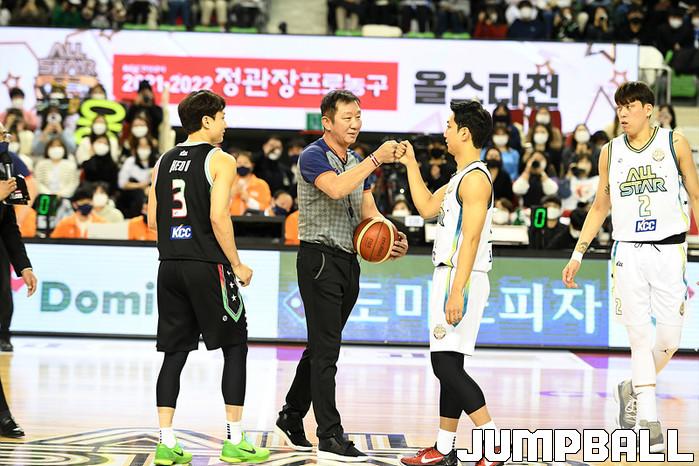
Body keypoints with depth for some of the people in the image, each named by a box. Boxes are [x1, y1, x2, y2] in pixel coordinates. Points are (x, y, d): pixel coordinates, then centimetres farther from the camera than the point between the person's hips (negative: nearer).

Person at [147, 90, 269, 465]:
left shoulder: (164, 162, 13)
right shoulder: (220, 160, -7)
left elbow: (153, 221, 11)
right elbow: (218, 217, -16)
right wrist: (237, 265, -7)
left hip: (170, 266, 6)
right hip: (207, 266, -6)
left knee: (175, 353, 8)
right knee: (235, 348, 6)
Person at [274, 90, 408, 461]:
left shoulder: (357, 162, 15)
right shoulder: (313, 157, -10)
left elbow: (369, 213, 14)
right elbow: (336, 188, -30)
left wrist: (393, 237, -5)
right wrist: (376, 159, -29)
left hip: (348, 261, 8)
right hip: (319, 259, -8)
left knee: (321, 347, 15)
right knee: (326, 350, -8)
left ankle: (291, 417, 27)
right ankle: (330, 437, -8)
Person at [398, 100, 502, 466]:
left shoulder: (475, 178, -15)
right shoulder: (460, 177, 16)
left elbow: (470, 239, -21)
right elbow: (427, 207, 23)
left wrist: (457, 292, -26)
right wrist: (410, 165, 24)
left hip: (461, 278, -10)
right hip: (449, 277, 10)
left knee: (446, 365, -13)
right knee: (448, 365, 12)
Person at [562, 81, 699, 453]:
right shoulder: (611, 152, 8)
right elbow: (600, 207, 16)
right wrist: (577, 255, 12)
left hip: (669, 250, -1)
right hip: (628, 252, 1)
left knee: (669, 338, -2)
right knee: (640, 337, -5)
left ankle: (631, 390, 25)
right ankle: (648, 422, -3)